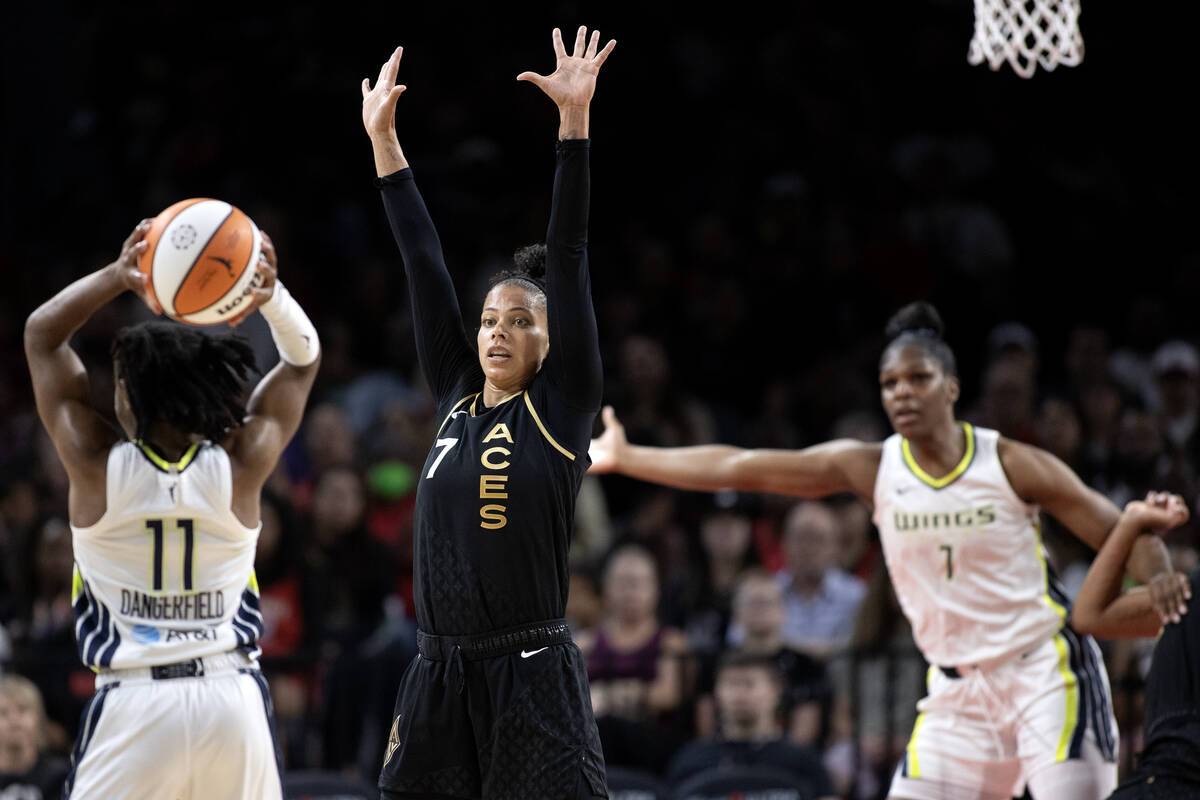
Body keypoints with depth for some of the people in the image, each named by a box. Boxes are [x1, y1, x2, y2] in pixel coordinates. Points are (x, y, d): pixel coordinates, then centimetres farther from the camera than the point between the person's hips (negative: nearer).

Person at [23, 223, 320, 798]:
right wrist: (270, 294, -7)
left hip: (134, 702, -2)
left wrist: (118, 277, -7)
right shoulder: (240, 466, -2)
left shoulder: (96, 464, -6)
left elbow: (42, 333, 7)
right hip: (233, 698, 2)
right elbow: (303, 357, 12)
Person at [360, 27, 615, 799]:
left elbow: (568, 257, -5)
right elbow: (426, 267, 11)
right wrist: (384, 139, 14)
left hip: (532, 678, -5)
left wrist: (575, 119, -10)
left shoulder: (563, 406, 0)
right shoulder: (457, 399, 11)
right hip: (440, 676, 5)